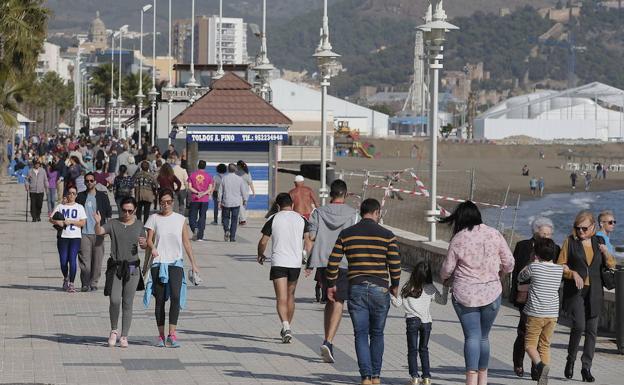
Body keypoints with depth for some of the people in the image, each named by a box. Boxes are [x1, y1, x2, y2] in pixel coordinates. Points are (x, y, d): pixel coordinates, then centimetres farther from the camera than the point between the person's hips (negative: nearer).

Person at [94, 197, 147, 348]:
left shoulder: (138, 225, 9)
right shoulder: (113, 224, 1)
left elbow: (144, 246, 14)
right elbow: (99, 232, -14)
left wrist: (144, 243, -9)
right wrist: (97, 222, -35)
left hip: (132, 267, 2)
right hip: (115, 266, -2)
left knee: (127, 303, 4)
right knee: (115, 300, -14)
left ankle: (124, 336, 12)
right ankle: (114, 330, 9)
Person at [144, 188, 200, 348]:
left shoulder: (180, 219, 8)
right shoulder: (154, 218, 5)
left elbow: (186, 242, 9)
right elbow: (149, 239, 1)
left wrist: (193, 263, 6)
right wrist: (152, 247, -22)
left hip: (175, 263, 0)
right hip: (158, 263, 0)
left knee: (175, 297, -17)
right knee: (160, 299, 2)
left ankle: (172, 334, -18)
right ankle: (161, 336, 8)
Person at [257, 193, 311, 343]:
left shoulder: (273, 219, -1)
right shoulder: (301, 219, 6)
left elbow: (263, 242, 0)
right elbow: (308, 241, 0)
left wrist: (261, 255, 18)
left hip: (278, 263, -3)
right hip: (296, 263, 3)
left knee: (281, 298, -5)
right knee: (290, 296, 18)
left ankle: (286, 326, -24)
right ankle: (288, 327, 25)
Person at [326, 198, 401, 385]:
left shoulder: (346, 234, 3)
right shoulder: (387, 235, -1)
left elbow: (333, 262, 2)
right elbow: (395, 263, -3)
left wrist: (331, 284, 14)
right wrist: (394, 285, 13)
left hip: (356, 289, 0)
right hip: (380, 289, 0)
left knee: (361, 334, 3)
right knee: (377, 334, 14)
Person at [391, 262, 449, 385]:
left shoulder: (407, 288, -3)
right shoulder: (430, 289, -1)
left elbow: (398, 303, 0)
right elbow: (443, 301, 10)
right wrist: (446, 288, 22)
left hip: (412, 321, -2)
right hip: (426, 322, 2)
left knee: (412, 350, 3)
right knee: (424, 349, 14)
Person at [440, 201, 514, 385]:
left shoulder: (458, 239, -8)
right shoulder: (494, 234, -2)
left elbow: (447, 268, 0)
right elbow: (509, 263, 2)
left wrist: (444, 277, 23)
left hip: (465, 295, -2)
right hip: (491, 292, 2)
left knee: (472, 336, -3)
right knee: (484, 336, 15)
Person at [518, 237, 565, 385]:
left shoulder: (534, 267, -8)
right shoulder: (559, 269, 3)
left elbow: (520, 278, 10)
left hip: (535, 313, -4)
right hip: (552, 313, 4)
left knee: (530, 344, 4)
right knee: (545, 345, 12)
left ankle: (540, 364, -24)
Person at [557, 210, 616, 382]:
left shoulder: (599, 242, 10)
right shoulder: (570, 241, 2)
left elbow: (611, 266, 15)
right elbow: (560, 265, 2)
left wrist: (606, 253, -5)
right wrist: (573, 274, -16)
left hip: (594, 292, 3)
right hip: (575, 291, -3)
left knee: (592, 330, 2)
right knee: (579, 326, -18)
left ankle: (586, 368, 10)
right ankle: (570, 360, 4)